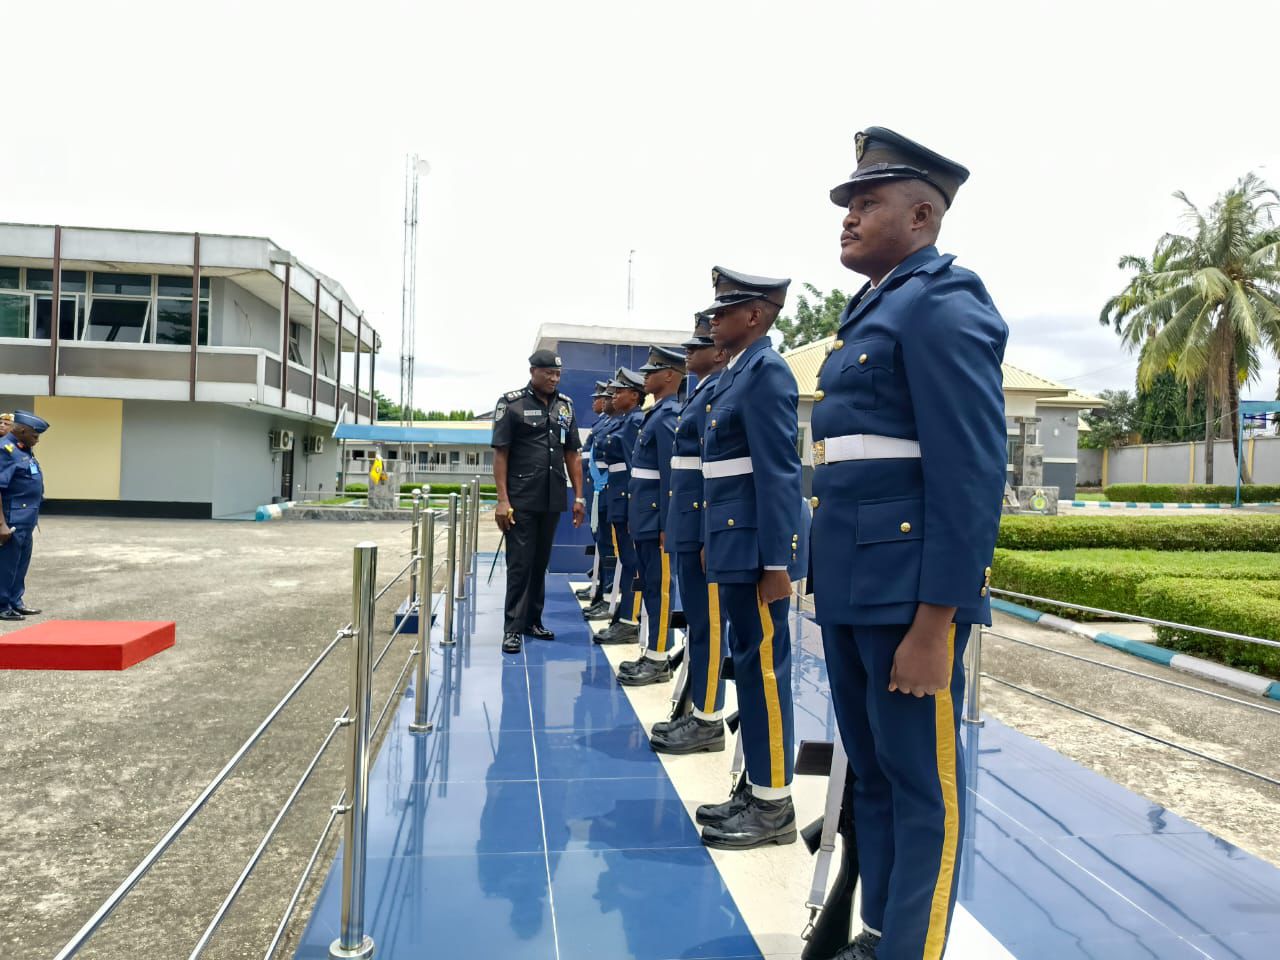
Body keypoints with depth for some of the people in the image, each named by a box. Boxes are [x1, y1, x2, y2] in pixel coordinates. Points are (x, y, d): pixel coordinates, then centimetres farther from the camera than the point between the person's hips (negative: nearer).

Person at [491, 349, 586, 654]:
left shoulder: (565, 406, 9)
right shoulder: (511, 404, -5)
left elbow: (572, 454, 11)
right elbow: (500, 454, -7)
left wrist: (579, 496, 6)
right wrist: (502, 500, -13)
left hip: (552, 500, 5)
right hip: (521, 500, -5)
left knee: (541, 562, 13)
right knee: (519, 563, -2)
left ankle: (533, 620, 24)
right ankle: (513, 628, 5)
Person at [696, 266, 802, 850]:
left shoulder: (766, 372, -12)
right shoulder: (735, 374, 16)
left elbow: (780, 473, -18)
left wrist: (777, 562, -20)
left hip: (755, 546, -10)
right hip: (732, 544, 10)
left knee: (764, 667, -1)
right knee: (748, 665, 14)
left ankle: (774, 806, 11)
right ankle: (756, 788, 26)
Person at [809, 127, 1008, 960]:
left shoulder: (943, 307, -11)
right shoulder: (873, 308, 17)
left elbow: (971, 476, -18)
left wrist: (933, 624, -20)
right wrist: (837, 585, 18)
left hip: (908, 592, -9)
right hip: (851, 585, 9)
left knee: (922, 786, 5)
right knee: (872, 774, 19)